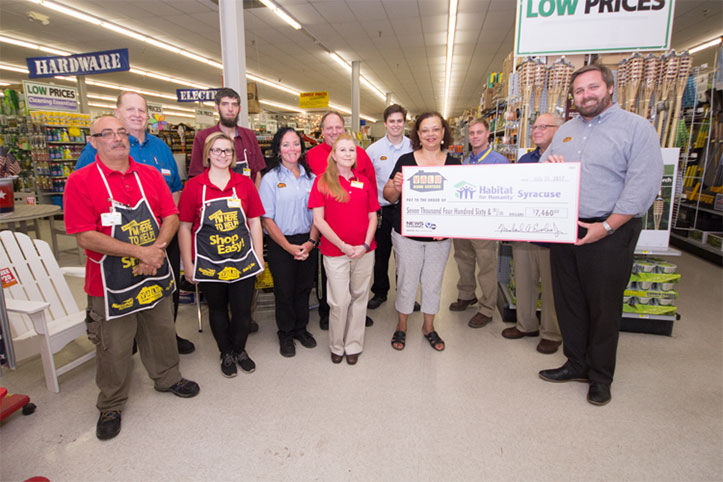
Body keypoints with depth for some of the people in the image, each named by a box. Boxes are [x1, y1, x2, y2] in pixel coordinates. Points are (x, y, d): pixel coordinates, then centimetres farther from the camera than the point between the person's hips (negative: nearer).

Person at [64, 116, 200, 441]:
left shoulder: (150, 175, 3)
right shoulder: (81, 181, -9)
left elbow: (171, 216, 2)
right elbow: (85, 236, -16)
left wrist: (157, 249, -16)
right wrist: (140, 252, -21)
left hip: (156, 273, 4)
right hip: (111, 282, -3)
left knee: (162, 332, 20)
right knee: (113, 347, 11)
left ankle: (167, 378, 44)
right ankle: (111, 406, 33)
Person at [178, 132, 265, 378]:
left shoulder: (244, 183, 1)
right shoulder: (194, 186, -3)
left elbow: (255, 222, 5)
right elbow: (184, 228, 0)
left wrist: (259, 257, 4)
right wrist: (188, 265, -2)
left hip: (243, 261, 1)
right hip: (209, 263, -1)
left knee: (243, 309, 9)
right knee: (217, 308, 15)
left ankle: (240, 349, 36)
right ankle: (226, 353, 37)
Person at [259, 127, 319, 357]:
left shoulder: (311, 177, 6)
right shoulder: (270, 179, -5)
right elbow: (266, 219, -8)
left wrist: (311, 241, -7)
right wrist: (289, 246, -13)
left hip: (308, 243, 3)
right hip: (281, 245, -3)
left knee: (304, 287, 14)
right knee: (284, 291, 8)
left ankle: (301, 328, 35)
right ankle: (285, 334, 28)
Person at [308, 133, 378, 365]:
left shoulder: (364, 181, 7)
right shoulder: (322, 181, -2)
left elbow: (373, 217, 7)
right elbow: (318, 220, -7)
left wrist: (365, 245, -7)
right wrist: (342, 245, -12)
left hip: (364, 251, 3)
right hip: (335, 251, -3)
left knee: (359, 298, 12)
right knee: (340, 301, 2)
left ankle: (354, 346, 29)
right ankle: (337, 346, 25)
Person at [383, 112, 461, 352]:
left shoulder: (453, 163, 1)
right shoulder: (405, 160, -4)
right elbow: (389, 196, -1)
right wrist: (396, 187, -24)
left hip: (440, 236, 2)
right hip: (407, 235, -2)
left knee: (433, 283, 14)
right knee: (406, 282, 7)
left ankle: (428, 327, 36)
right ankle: (401, 327, 30)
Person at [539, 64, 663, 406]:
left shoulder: (636, 128, -4)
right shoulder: (565, 131, 15)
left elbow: (643, 186, -12)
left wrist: (606, 227, -17)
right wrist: (549, 165, -4)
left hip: (609, 234, -5)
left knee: (604, 307, 5)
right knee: (569, 301, 12)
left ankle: (600, 377, 23)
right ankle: (576, 364, 29)